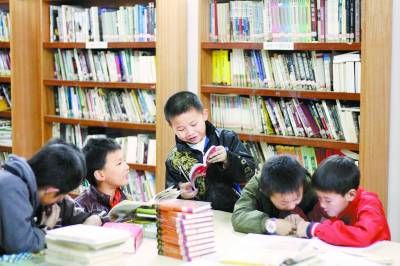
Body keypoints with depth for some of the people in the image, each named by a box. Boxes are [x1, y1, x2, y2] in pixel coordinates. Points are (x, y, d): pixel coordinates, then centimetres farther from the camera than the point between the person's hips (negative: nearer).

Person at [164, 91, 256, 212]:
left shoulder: (226, 139, 2)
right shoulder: (174, 160, 4)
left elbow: (250, 171, -2)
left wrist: (228, 159, -19)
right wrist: (181, 193, -13)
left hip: (234, 211, -2)